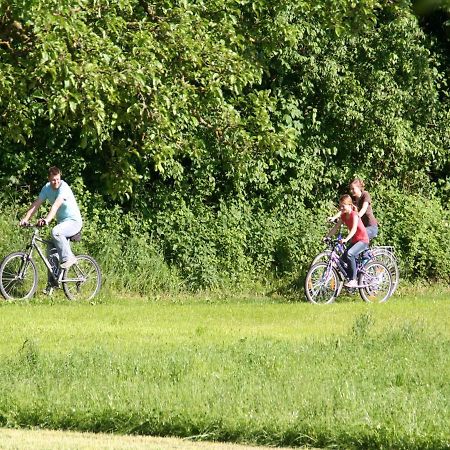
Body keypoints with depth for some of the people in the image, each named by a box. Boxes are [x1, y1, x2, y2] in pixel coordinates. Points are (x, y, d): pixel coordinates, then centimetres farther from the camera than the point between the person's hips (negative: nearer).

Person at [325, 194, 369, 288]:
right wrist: (327, 237, -7)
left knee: (349, 254, -31)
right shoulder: (343, 216, 5)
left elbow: (354, 229, -32)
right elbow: (336, 228, 5)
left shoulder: (354, 215, -18)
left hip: (363, 241, -9)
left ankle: (353, 280, -28)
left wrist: (346, 239, -46)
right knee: (343, 259, -1)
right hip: (354, 241, 9)